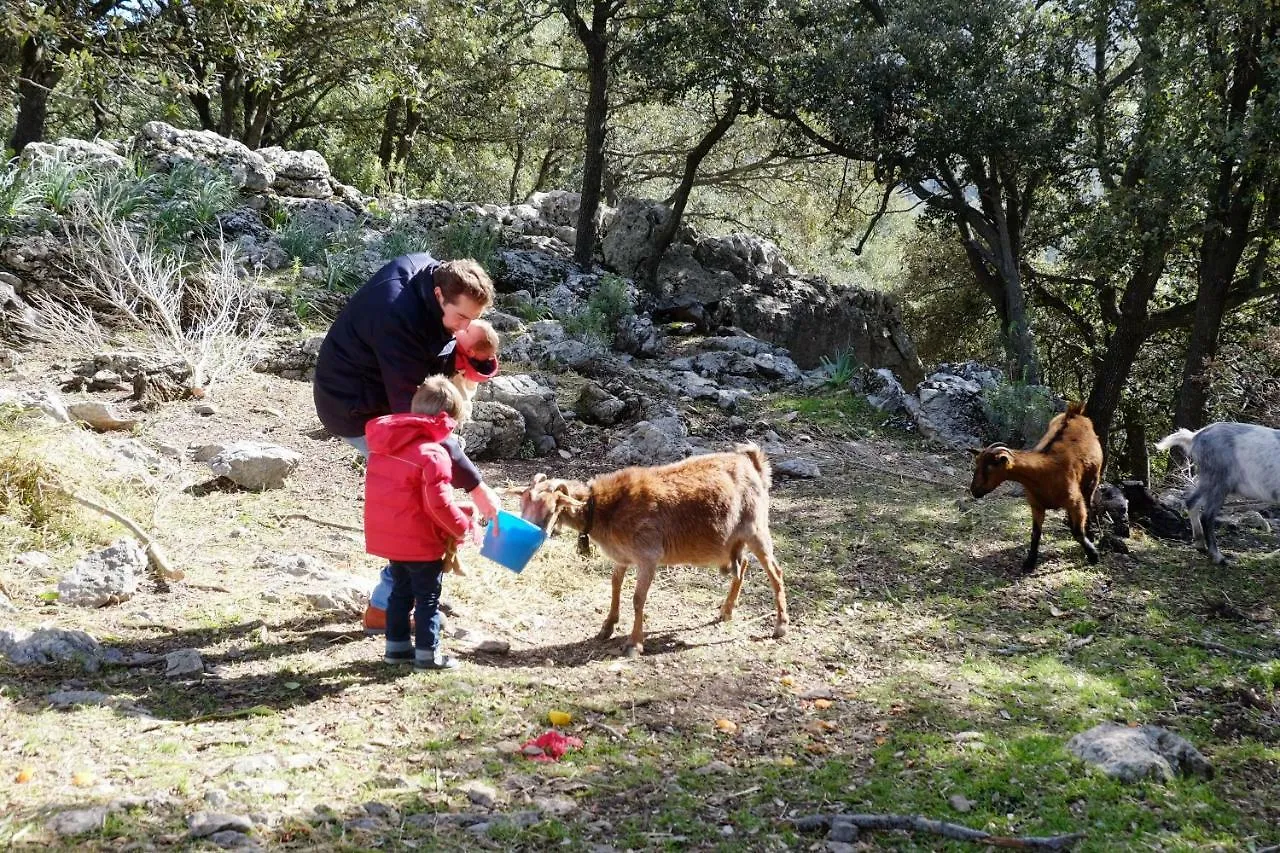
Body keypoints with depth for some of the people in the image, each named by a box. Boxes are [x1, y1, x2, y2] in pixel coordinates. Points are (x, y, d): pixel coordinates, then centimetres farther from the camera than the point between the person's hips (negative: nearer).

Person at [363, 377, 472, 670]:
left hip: (387, 536, 8)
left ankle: (396, 646, 27)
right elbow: (439, 504, -25)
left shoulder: (382, 444, 5)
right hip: (421, 543, -8)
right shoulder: (433, 454, -22)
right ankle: (427, 653, 11)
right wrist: (463, 525, -10)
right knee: (428, 597, 5)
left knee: (400, 592, 20)